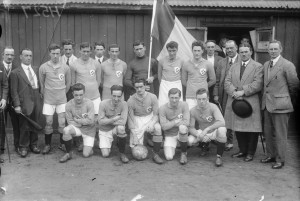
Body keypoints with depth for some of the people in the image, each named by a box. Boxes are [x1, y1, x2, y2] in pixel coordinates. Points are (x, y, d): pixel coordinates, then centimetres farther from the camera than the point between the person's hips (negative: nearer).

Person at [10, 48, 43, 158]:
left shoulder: (36, 69, 11)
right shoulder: (15, 72, -4)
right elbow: (14, 91, -7)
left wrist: (40, 94, 4)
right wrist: (17, 105, -12)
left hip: (36, 102, 4)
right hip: (25, 103, -4)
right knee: (24, 127, 3)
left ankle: (33, 144, 28)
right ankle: (23, 147, 19)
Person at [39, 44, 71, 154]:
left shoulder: (65, 67, -3)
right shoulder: (43, 67, -6)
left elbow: (68, 83, 9)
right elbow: (41, 84, 5)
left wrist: (62, 94, 11)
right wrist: (45, 95, 9)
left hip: (62, 99, 1)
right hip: (48, 100, -1)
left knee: (62, 123, 2)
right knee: (48, 123, 2)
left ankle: (63, 143, 17)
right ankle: (47, 144, 16)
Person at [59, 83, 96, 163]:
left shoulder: (89, 103, -18)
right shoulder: (69, 105, -13)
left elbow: (91, 121, -20)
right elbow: (70, 122, -8)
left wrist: (77, 120, -13)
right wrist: (84, 121, -15)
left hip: (88, 130, -1)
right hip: (76, 128, 2)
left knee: (86, 154, -11)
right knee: (66, 130, -34)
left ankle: (89, 146, 26)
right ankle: (69, 153, -12)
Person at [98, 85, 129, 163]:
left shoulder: (124, 104, -16)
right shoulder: (103, 104, -16)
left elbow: (123, 122, -25)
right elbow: (100, 121, -17)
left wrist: (108, 120, -20)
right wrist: (113, 119, -28)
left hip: (116, 128, 0)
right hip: (104, 131, 0)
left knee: (121, 128, -38)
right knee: (105, 155, -12)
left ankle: (122, 153, -16)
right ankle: (105, 144, 27)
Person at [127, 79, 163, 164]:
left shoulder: (152, 97, -8)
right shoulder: (131, 101, -10)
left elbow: (156, 114, -4)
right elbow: (130, 118, -8)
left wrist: (152, 123, -25)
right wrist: (134, 135, -14)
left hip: (150, 118, 1)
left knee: (158, 128, -36)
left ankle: (156, 154, -21)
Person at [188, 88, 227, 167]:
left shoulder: (213, 107, -22)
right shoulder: (193, 111, -14)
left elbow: (222, 122, -35)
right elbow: (191, 128, -10)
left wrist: (207, 129, -41)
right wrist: (199, 135, -30)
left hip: (214, 132, -3)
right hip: (201, 132, 3)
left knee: (221, 130, -37)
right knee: (189, 141, -24)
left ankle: (219, 156, -17)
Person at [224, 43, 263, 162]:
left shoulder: (258, 67, 0)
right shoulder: (233, 67, 17)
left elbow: (257, 84, -11)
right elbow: (227, 82, 6)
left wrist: (243, 92, -17)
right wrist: (234, 92, -12)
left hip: (251, 103, -4)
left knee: (251, 129, 1)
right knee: (238, 128, 10)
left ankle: (250, 153, 14)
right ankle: (242, 150, 25)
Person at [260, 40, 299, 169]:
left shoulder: (287, 65, -10)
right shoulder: (266, 65, 12)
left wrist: (289, 98, 8)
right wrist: (264, 99, 10)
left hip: (280, 104, -7)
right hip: (267, 104, 7)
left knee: (280, 134, 1)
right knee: (268, 132, 14)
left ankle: (280, 160, 13)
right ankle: (271, 155, 29)